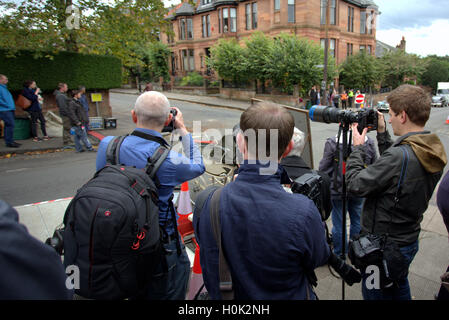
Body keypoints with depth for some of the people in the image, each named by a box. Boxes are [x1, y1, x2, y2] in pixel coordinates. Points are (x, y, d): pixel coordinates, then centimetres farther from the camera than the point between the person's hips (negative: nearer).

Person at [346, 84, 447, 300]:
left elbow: (356, 185, -24)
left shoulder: (400, 156, -31)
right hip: (409, 240, 8)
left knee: (374, 294, 13)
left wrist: (357, 147, -11)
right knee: (399, 289, 29)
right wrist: (382, 135, 7)